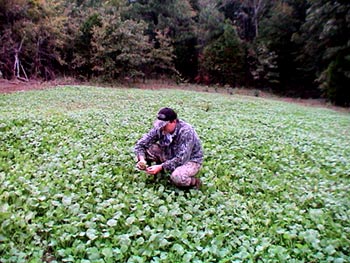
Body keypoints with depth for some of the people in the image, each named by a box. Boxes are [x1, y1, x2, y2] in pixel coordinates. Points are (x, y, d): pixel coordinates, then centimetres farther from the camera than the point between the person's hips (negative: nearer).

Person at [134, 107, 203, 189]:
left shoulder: (186, 132, -30)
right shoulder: (159, 128, -15)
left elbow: (181, 159, -33)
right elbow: (140, 144, -10)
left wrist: (161, 167, -38)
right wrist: (142, 159, -28)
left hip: (190, 160, -5)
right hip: (170, 155, 6)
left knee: (177, 177, -38)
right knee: (146, 149, -16)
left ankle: (194, 182, -5)